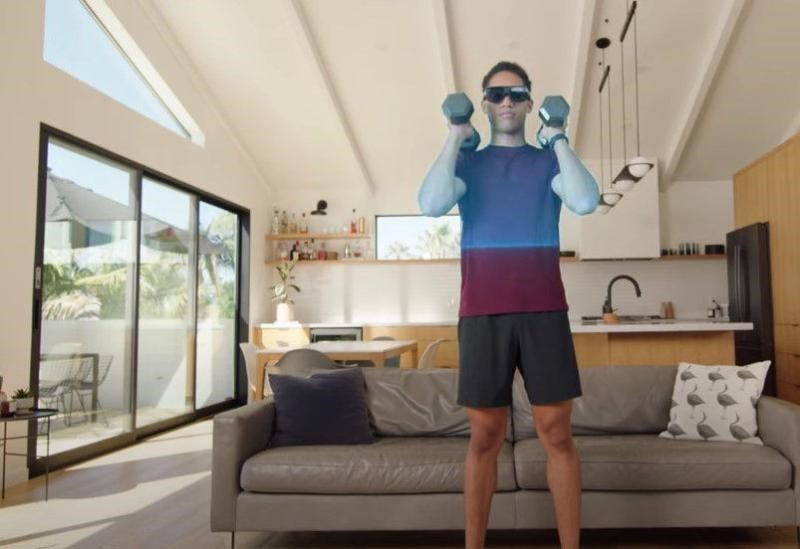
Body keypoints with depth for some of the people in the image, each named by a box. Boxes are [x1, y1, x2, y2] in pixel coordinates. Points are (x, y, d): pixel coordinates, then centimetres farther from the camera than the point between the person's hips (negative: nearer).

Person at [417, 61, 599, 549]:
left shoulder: (549, 161, 13)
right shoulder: (465, 162, 12)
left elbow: (586, 202, -9)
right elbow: (431, 205, -11)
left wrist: (558, 138, -1)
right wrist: (455, 137, -2)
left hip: (544, 311, 1)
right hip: (483, 313, 0)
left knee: (557, 432, 2)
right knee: (485, 437, 5)